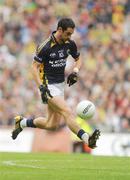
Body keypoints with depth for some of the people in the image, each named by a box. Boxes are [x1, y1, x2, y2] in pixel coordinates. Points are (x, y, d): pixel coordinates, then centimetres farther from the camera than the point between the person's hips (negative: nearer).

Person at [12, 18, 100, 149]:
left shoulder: (70, 44, 0)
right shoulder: (46, 47, -19)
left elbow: (78, 59, 16)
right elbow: (35, 66, -14)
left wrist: (75, 72, -5)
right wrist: (41, 87, -23)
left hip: (61, 84, 8)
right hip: (48, 85, -8)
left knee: (52, 125, 10)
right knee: (67, 112, -25)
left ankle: (22, 122, 28)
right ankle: (87, 139, -37)